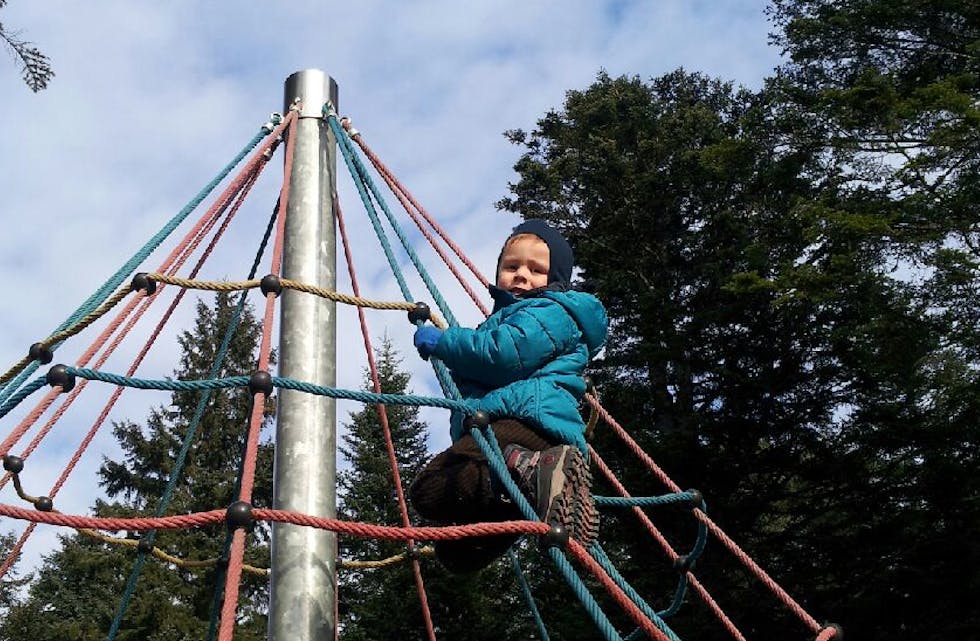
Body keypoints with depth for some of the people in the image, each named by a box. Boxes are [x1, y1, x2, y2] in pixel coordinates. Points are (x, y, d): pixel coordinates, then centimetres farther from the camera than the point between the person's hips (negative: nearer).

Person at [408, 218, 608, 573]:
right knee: (455, 551, 5)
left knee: (430, 489, -30)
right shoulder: (509, 315, 38)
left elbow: (502, 355, -13)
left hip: (525, 420, -10)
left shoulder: (550, 311, 6)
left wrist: (441, 342, 0)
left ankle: (534, 471, -40)